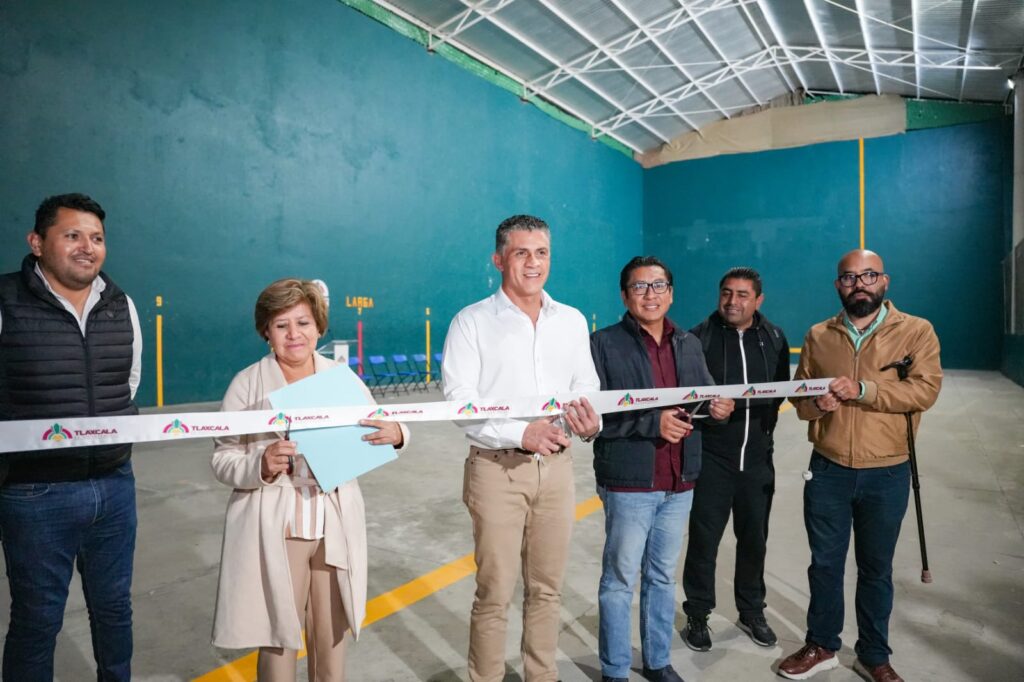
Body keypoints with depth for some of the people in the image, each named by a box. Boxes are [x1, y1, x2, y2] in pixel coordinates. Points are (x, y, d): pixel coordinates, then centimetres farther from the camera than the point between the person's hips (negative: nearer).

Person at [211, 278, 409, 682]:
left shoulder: (342, 376, 4)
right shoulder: (247, 384, -3)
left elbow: (375, 436, 4)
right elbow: (222, 460, -4)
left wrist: (395, 434, -18)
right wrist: (262, 465, -23)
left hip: (335, 528, 3)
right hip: (274, 531, -2)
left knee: (332, 636, 15)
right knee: (278, 637, 10)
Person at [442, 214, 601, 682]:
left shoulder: (572, 321, 9)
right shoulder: (472, 322, -5)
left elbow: (587, 388, 10)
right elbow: (459, 402, -12)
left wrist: (591, 423, -13)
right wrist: (520, 434, -24)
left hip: (556, 468, 4)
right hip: (497, 470, -4)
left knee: (547, 587, 15)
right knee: (494, 593, 5)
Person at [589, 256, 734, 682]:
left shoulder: (689, 344, 10)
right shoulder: (604, 343, -8)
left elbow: (705, 398, 14)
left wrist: (717, 408, -9)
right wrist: (652, 423, -21)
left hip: (679, 483, 5)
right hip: (628, 483, -5)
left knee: (663, 577, 18)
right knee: (620, 580, 7)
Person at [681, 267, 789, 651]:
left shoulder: (774, 339, 6)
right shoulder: (699, 338, -7)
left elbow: (780, 389, 14)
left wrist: (765, 427, 6)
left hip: (757, 457, 4)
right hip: (711, 457, -3)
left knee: (754, 539, 15)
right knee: (704, 539, 3)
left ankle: (752, 612, 34)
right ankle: (697, 615, 21)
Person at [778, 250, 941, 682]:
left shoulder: (915, 331, -3)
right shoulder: (819, 335, 5)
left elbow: (925, 390, -16)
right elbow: (798, 393, 8)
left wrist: (862, 390, -23)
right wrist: (817, 404, -13)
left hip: (886, 475, -2)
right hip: (827, 471, 2)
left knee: (876, 569, 14)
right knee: (825, 563, 13)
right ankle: (821, 646, 31)